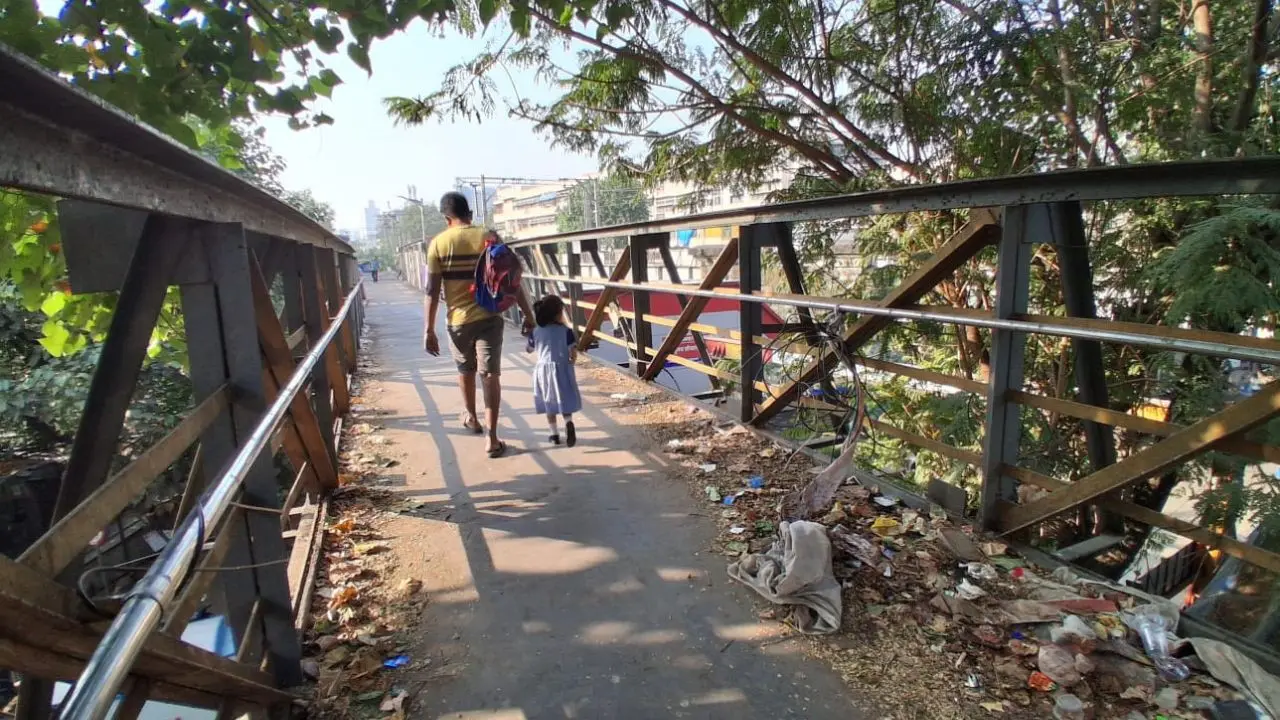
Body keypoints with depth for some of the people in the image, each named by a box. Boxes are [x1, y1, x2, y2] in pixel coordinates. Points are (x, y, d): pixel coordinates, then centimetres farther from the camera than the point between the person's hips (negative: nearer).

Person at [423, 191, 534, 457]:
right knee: (490, 375, 1)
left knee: (465, 369, 23)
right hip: (490, 316, 0)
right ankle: (492, 438, -1)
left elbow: (432, 290, -6)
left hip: (459, 320, 1)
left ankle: (472, 418, 43)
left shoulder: (438, 243, -4)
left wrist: (429, 330, -1)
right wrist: (528, 314, 2)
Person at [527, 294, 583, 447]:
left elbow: (529, 349, 14)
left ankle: (555, 434, 16)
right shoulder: (565, 330, -8)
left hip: (543, 369, 2)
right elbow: (573, 352, -10)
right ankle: (568, 422, -23)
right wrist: (572, 360, 10)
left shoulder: (536, 331, 0)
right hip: (561, 368, -2)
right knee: (564, 400, 5)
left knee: (549, 403, 13)